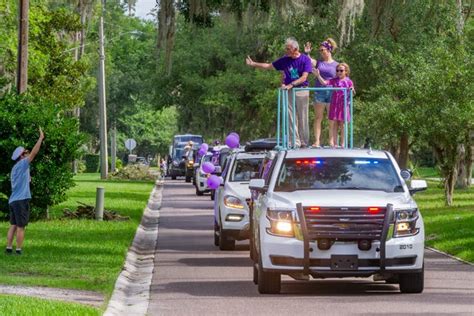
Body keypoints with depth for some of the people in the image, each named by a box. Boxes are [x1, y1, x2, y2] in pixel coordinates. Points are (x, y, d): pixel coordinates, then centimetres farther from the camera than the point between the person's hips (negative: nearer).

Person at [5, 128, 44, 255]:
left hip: (13, 200, 8)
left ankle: (9, 248, 6)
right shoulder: (22, 165, -8)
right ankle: (18, 250, -4)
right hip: (21, 200, -8)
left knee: (13, 225, 9)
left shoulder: (15, 168, 17)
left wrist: (27, 179, 16)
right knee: (21, 227, -4)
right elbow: (34, 153, -15)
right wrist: (41, 138, -13)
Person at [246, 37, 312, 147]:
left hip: (302, 91, -3)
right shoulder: (285, 60, 9)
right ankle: (295, 142, 0)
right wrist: (253, 64, 12)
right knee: (291, 118, -1)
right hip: (288, 92, 3)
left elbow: (304, 77, -10)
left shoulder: (305, 59, -3)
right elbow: (269, 66, 16)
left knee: (302, 118, 1)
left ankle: (304, 142, 8)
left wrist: (291, 85, -19)